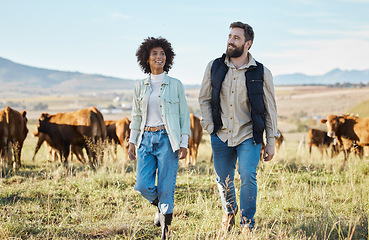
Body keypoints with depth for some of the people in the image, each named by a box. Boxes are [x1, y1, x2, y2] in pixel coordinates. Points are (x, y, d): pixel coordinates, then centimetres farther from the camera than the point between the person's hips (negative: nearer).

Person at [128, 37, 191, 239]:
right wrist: (132, 142, 8)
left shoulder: (175, 85, 1)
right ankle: (161, 206, 26)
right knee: (143, 186, -6)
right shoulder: (140, 86, 9)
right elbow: (136, 116, 16)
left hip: (168, 140, -3)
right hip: (146, 139, 3)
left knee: (166, 187, -5)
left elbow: (184, 116, 3)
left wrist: (184, 143, -4)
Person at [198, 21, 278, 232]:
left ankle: (247, 224, -2)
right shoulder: (214, 67, 1)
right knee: (224, 180, 11)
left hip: (249, 136, -2)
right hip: (221, 136, 3)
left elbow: (270, 109, 2)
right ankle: (230, 211, 42)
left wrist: (271, 141, 0)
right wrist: (210, 126, 1)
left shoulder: (261, 73, -4)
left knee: (248, 176, -18)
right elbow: (204, 99, 11)